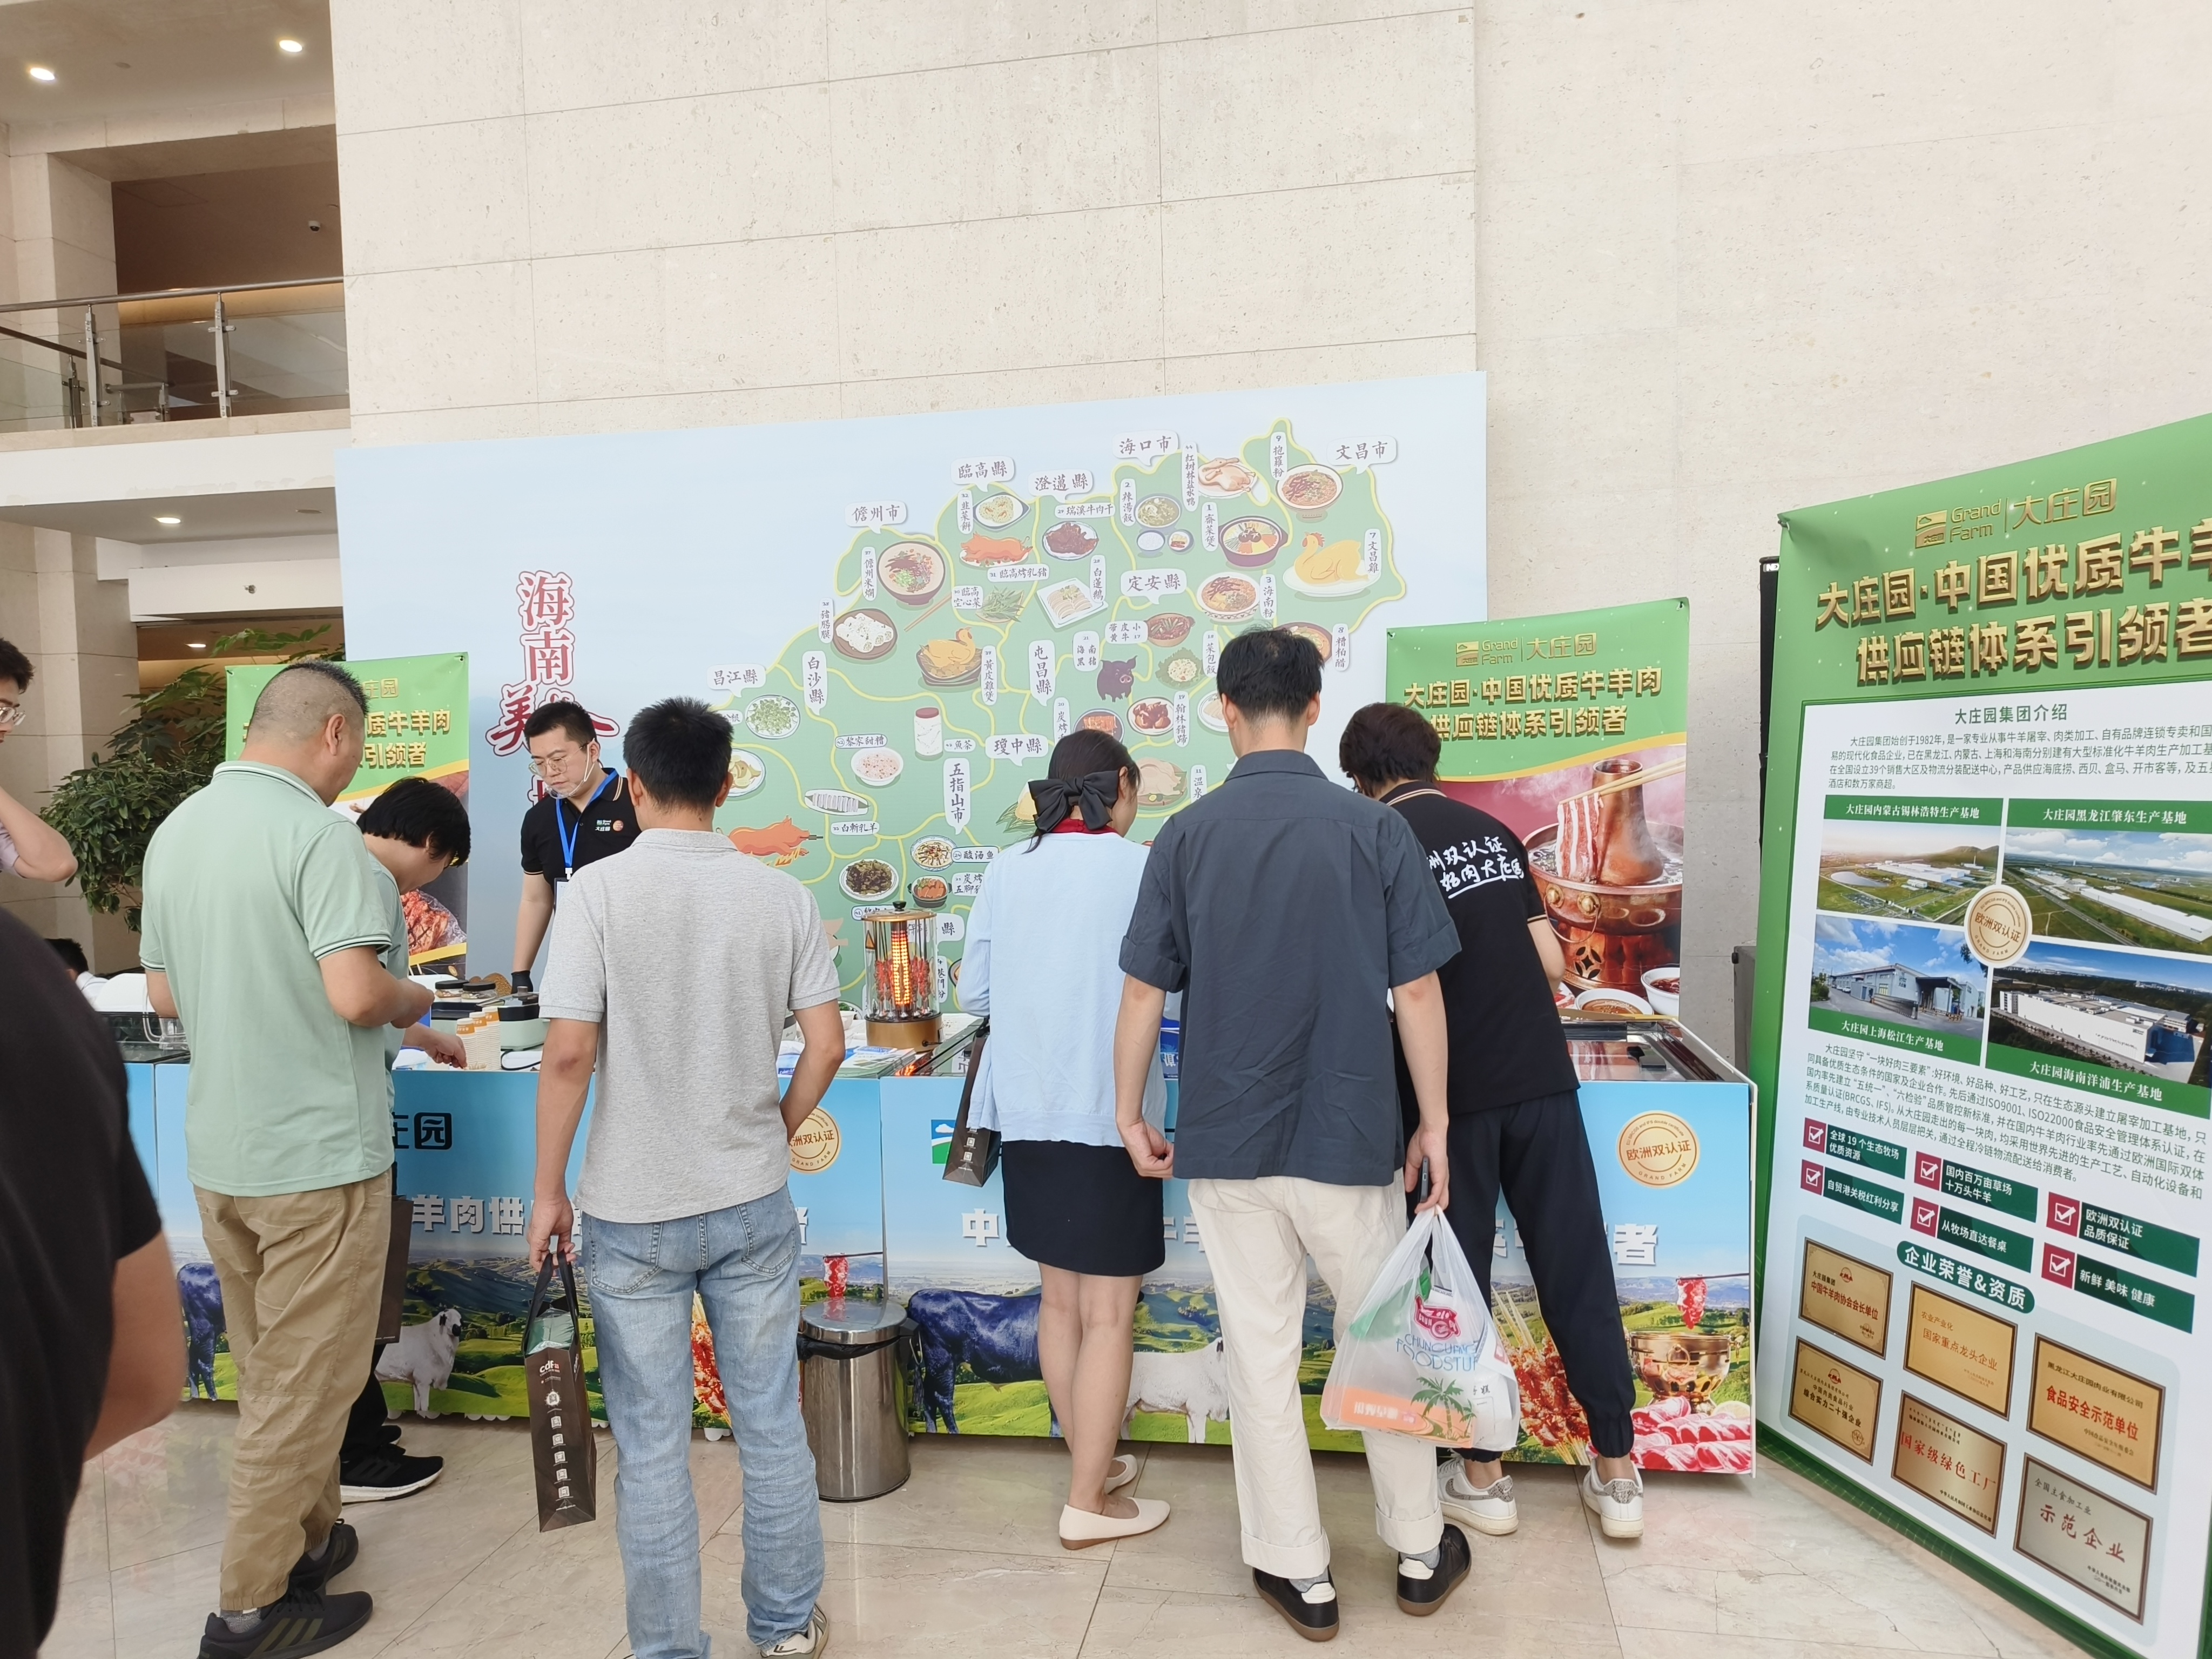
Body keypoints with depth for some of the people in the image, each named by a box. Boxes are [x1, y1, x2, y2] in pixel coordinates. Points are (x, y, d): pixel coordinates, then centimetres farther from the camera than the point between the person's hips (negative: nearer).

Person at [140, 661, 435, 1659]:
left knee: (269, 1373, 21)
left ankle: (308, 1538, 35)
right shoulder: (317, 834, -19)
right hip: (318, 1153, -8)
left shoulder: (175, 831, 7)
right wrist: (413, 1002, -6)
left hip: (219, 1153, 8)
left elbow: (165, 993, 13)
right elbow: (356, 994, -26)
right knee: (304, 1384, 7)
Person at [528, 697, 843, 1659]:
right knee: (771, 1424, 17)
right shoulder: (781, 896, -4)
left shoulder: (599, 892, -11)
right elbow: (826, 1046, -4)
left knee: (651, 1444, 12)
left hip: (633, 1213, -2)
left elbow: (569, 1053, -14)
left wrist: (548, 1192, -3)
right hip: (755, 1204, 3)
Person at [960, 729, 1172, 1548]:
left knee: (1060, 1298, 19)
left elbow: (975, 993, 6)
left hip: (1026, 1112, 6)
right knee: (1109, 1314, 6)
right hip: (1109, 1114, -6)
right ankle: (1090, 1503, 15)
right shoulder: (1142, 869, -10)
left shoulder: (1006, 871, 3)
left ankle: (1091, 1461, 34)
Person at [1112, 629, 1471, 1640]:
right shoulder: (1375, 830, -7)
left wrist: (1130, 1113, 9)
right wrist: (1434, 1123, 6)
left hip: (1229, 1139, 0)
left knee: (1261, 1355, 13)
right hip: (1349, 1137, 0)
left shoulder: (1188, 836, -6)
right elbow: (1417, 993, -5)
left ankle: (1299, 1572, 27)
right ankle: (1420, 1554, 35)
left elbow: (1144, 990, -3)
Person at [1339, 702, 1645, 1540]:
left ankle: (1482, 1476, 20)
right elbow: (1552, 962, 9)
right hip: (1544, 1077, 5)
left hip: (1458, 1092, -4)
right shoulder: (1495, 832, 9)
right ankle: (1617, 1473, 21)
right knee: (1579, 1273, 11)